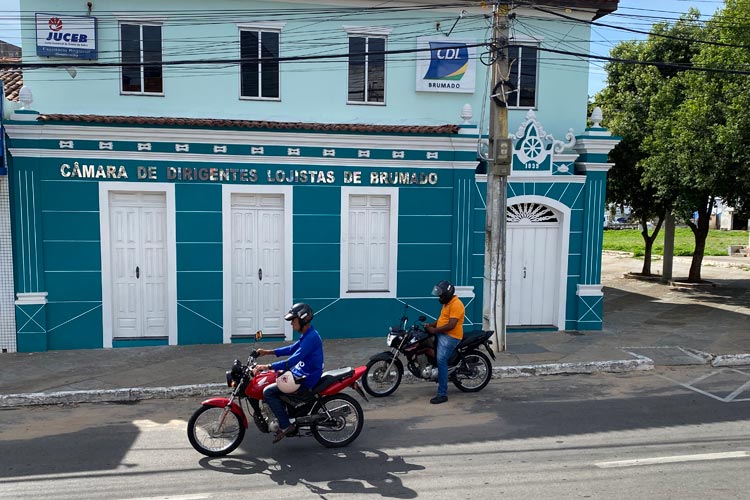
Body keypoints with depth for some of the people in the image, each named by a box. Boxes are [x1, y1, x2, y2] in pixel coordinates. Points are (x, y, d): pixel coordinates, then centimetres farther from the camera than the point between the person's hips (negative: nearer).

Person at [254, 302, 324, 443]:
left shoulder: (311, 337, -23)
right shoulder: (307, 335, 9)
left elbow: (292, 360, -29)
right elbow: (292, 349, 20)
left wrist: (268, 366, -29)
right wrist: (268, 352, 15)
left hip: (306, 380, -11)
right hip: (301, 373, 11)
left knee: (268, 392, -16)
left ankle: (285, 425, -8)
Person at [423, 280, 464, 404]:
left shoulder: (456, 304, -17)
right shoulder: (447, 303, 16)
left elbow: (451, 325, -24)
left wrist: (434, 330, -18)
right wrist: (430, 325, 7)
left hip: (450, 337, -11)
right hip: (442, 334, 11)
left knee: (441, 362, -17)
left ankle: (442, 394, -16)